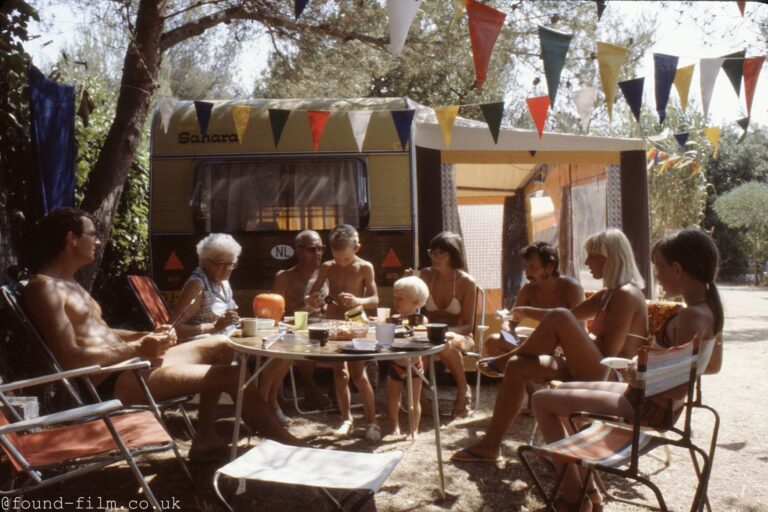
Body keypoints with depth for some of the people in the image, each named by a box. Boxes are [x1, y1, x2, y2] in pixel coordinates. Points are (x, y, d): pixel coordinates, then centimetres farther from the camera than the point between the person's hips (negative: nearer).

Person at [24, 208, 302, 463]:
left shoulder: (69, 283, 18)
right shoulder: (44, 287, -15)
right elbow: (71, 359, -24)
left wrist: (147, 337, 4)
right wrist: (137, 349, -19)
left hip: (127, 363, 11)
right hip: (110, 382, -11)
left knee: (220, 345, 15)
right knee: (235, 376, -15)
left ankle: (206, 438, 14)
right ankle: (287, 444, 2)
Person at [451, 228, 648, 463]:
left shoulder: (626, 294, -13)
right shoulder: (609, 294, 16)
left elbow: (609, 352, -20)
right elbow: (573, 315, 26)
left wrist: (575, 342, -5)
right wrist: (526, 311, 24)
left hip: (611, 378, -10)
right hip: (592, 372, 10)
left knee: (559, 319, -26)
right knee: (517, 367, -1)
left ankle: (506, 359, -2)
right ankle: (490, 445, 1)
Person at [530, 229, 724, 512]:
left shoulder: (691, 316, -26)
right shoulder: (709, 309, 3)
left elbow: (678, 390, -29)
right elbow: (713, 363, 19)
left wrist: (637, 376, -12)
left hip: (650, 409, -10)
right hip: (651, 400, 10)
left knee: (542, 401, -8)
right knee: (563, 390, 22)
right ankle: (587, 487, 24)